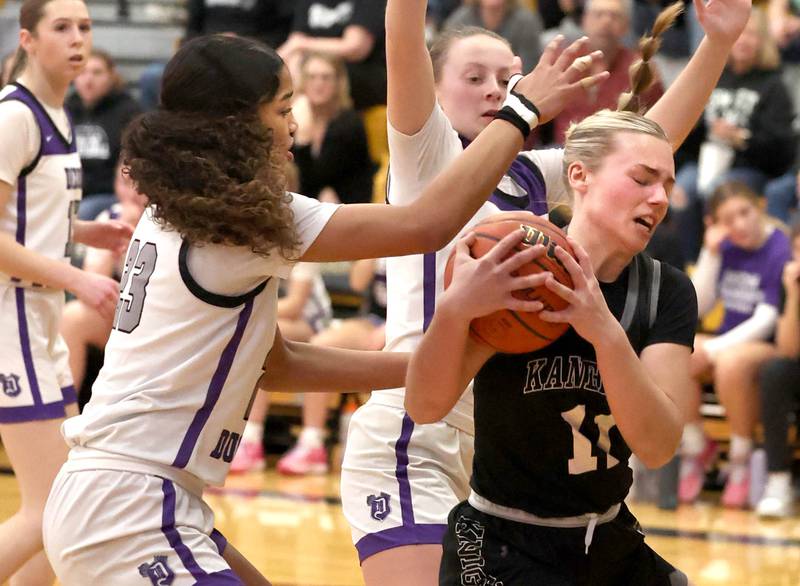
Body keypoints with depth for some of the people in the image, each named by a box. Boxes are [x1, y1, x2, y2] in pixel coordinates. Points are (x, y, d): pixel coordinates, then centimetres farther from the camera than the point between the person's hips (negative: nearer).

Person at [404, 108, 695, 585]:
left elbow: (657, 447, -19)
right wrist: (456, 308, -43)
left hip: (612, 546, 4)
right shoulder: (513, 271, -15)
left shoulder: (668, 293, -5)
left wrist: (605, 333, -34)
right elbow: (425, 408, -25)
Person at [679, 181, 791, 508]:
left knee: (731, 362, -39)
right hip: (728, 343, 6)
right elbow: (699, 306, 6)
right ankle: (695, 447, -7)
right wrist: (711, 252, -4)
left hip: (769, 348, -6)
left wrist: (712, 349, -20)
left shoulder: (780, 250, -11)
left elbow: (766, 321, -15)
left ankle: (740, 459, -20)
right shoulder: (727, 249, 6)